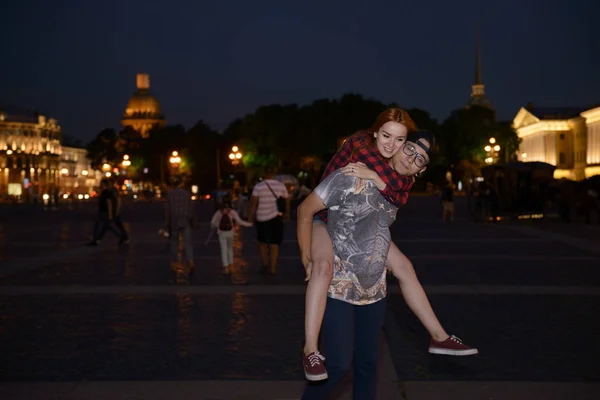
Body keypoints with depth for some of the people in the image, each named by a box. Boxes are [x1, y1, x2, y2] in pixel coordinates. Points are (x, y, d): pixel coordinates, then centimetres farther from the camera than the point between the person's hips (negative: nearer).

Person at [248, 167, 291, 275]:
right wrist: (287, 213, 17)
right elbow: (287, 200, 5)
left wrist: (250, 215, -10)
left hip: (261, 218, -1)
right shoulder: (281, 186, -1)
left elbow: (253, 202, -14)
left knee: (262, 241, 20)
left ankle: (264, 263, 11)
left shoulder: (258, 186, -7)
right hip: (275, 217, 1)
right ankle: (272, 268, 2)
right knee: (274, 243, 5)